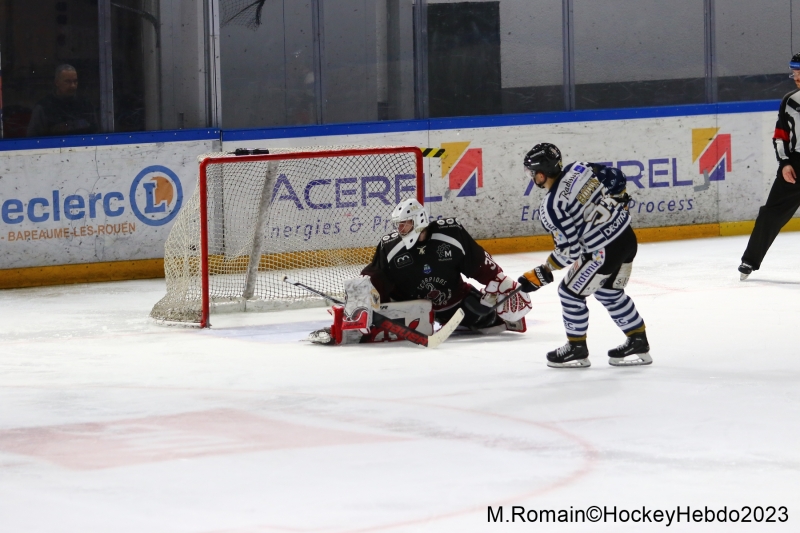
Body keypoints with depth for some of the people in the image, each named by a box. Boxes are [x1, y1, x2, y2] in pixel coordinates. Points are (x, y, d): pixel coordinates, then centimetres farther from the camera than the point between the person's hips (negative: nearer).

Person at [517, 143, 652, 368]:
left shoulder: (551, 207, -18)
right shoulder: (580, 169, -1)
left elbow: (569, 250, -15)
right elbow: (615, 177, 8)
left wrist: (544, 273, -2)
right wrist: (618, 202, 26)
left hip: (604, 251, -8)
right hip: (627, 237, 8)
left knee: (571, 292, 9)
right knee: (610, 293, 25)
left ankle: (577, 349, 21)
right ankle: (638, 344, 31)